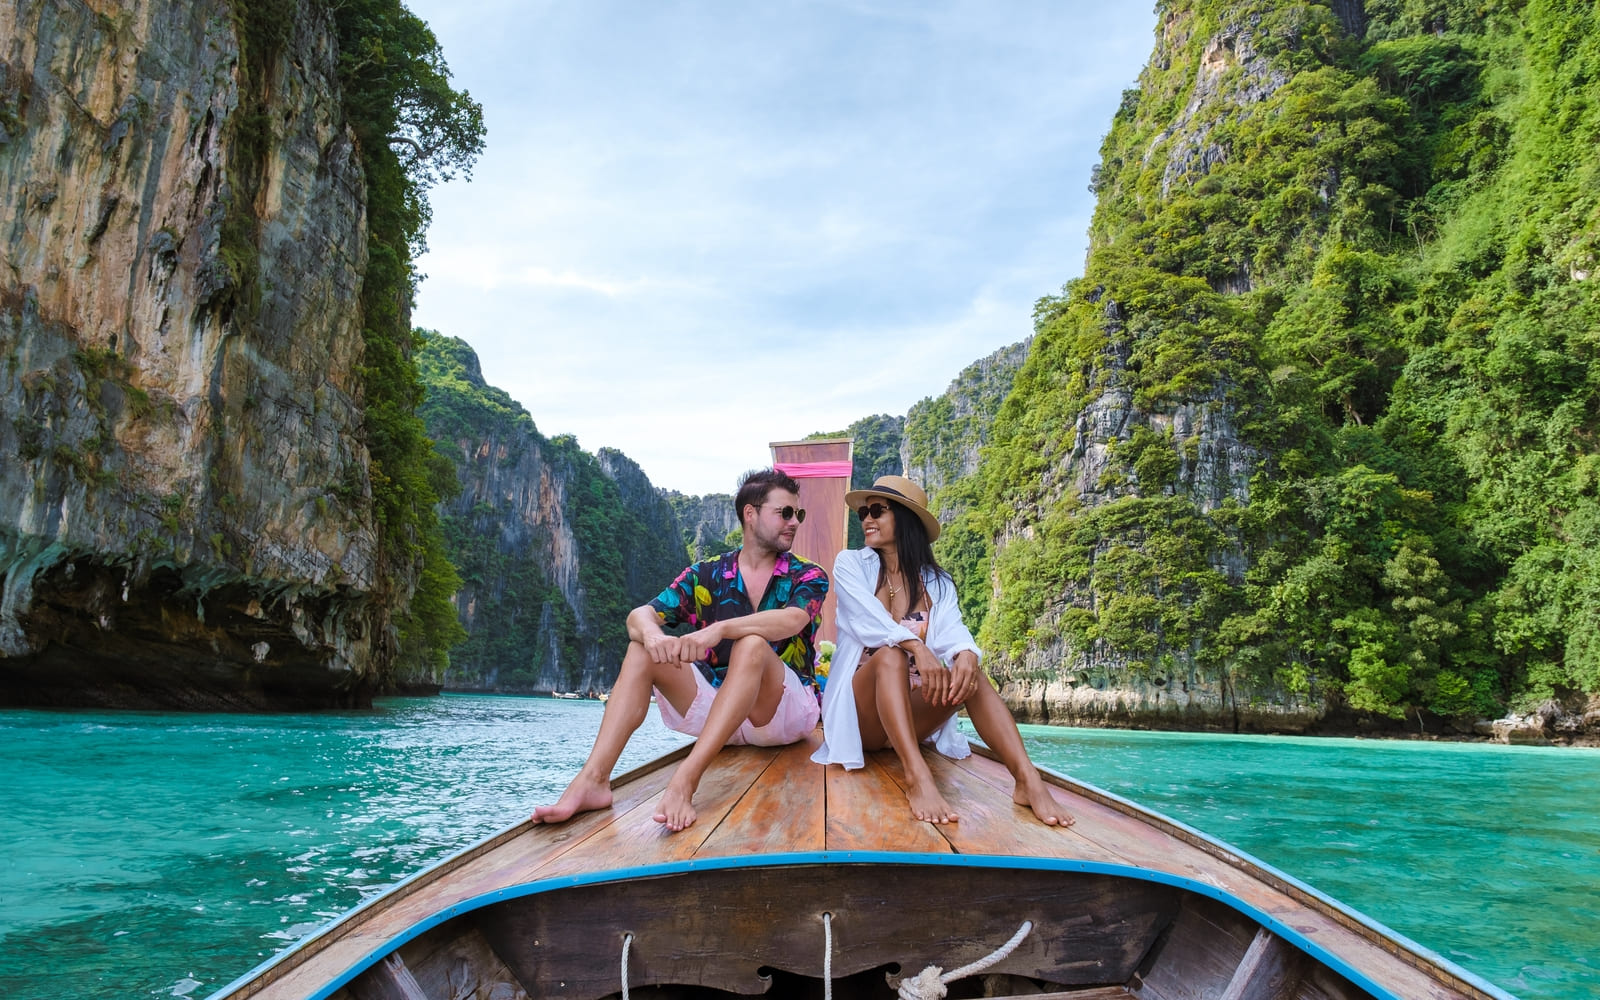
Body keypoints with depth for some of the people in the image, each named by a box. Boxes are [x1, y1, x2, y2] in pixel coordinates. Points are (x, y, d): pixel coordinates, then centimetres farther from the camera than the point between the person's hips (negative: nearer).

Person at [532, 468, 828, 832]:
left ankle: (685, 779, -46)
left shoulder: (808, 577, -1)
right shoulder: (706, 575, 6)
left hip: (787, 712, -3)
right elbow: (640, 614, -8)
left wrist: (718, 630, -41)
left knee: (752, 644, -33)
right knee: (643, 649, -16)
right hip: (717, 712, 3)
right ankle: (593, 779, -31)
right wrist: (651, 632, -34)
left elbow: (792, 620, -25)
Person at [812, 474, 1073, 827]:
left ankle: (1028, 779, -41)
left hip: (913, 713, 3)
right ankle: (917, 778, -51)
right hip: (860, 714, -2)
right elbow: (869, 619, -17)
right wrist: (917, 646, -36)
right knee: (890, 656, -33)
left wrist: (966, 654, -36)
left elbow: (952, 629, -11)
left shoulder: (937, 582, 9)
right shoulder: (850, 564, 2)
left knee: (968, 674, -25)